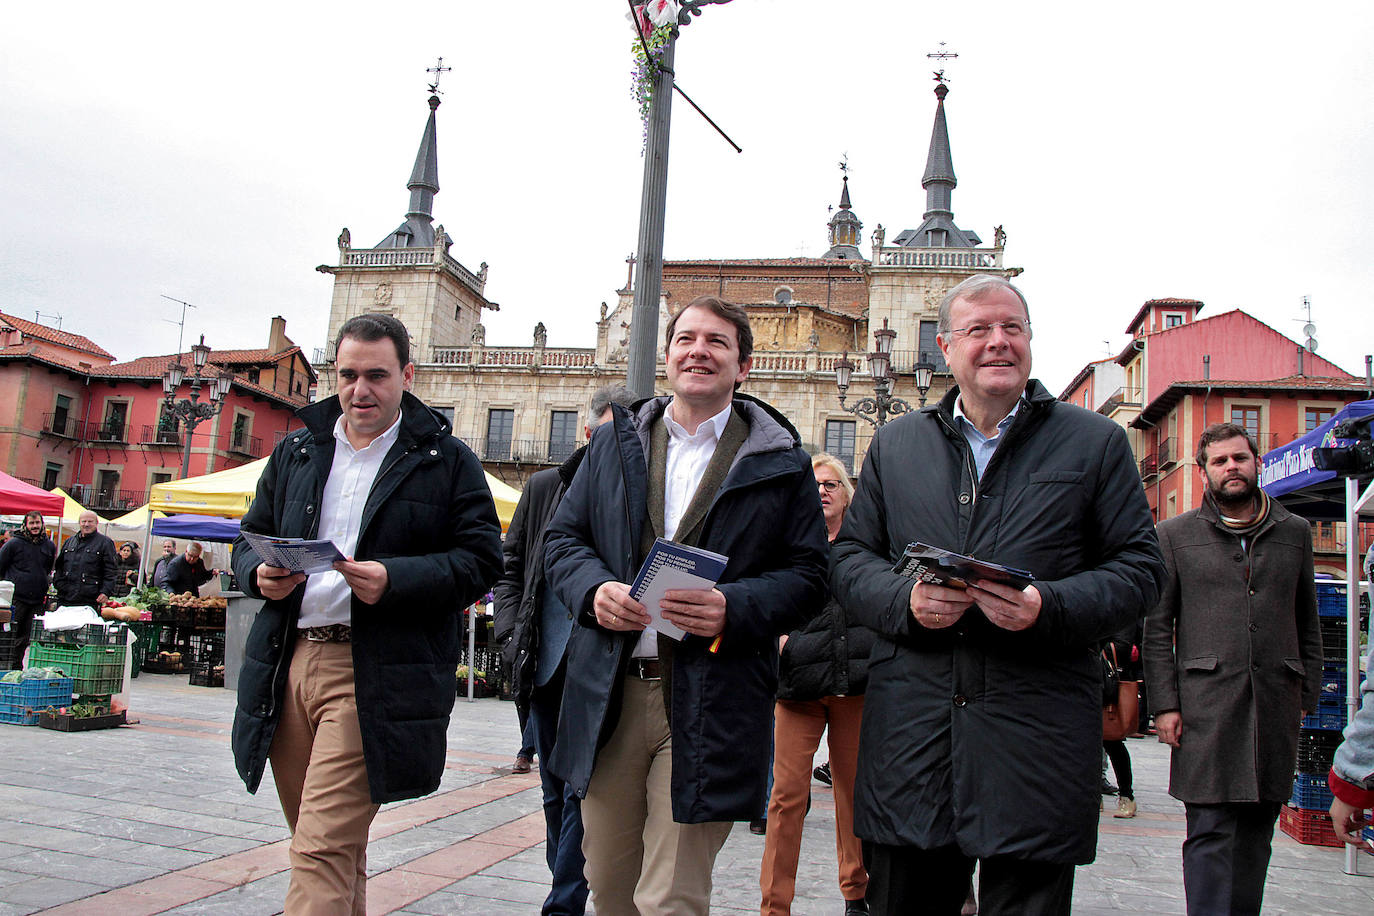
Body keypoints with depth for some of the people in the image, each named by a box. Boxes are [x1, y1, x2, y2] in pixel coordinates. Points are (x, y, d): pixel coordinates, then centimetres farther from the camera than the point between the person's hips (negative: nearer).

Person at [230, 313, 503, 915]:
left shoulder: (447, 460, 2)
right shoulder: (295, 453, 17)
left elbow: (481, 560, -4)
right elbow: (248, 542, 19)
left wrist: (394, 579, -20)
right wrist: (261, 575, -5)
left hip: (374, 675, -5)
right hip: (288, 661, 5)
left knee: (323, 849, -10)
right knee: (336, 848, 17)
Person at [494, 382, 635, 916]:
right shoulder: (545, 488, 8)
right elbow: (510, 566, 13)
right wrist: (511, 636, 2)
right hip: (546, 666, 4)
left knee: (582, 789, -7)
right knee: (556, 791, 16)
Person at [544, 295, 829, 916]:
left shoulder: (781, 463, 3)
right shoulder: (614, 442, 12)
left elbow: (809, 574, 0)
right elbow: (562, 538, 12)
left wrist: (734, 608, -18)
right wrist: (594, 589, -9)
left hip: (708, 708, -3)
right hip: (608, 695, 4)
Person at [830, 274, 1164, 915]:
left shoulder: (1096, 441, 8)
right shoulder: (894, 443, 13)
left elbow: (1139, 568, 4)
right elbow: (849, 557, 12)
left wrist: (1049, 607, -14)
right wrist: (905, 601, -9)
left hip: (1037, 741, -1)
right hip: (909, 735, 2)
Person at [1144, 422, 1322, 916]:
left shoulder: (1295, 532, 14)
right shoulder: (1175, 534, 6)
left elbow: (1308, 625, 17)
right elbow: (1157, 627, 3)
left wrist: (1307, 696, 8)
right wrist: (1165, 703, -5)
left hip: (1276, 703, 3)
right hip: (1206, 703, -3)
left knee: (1257, 831, 10)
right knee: (1210, 831, -6)